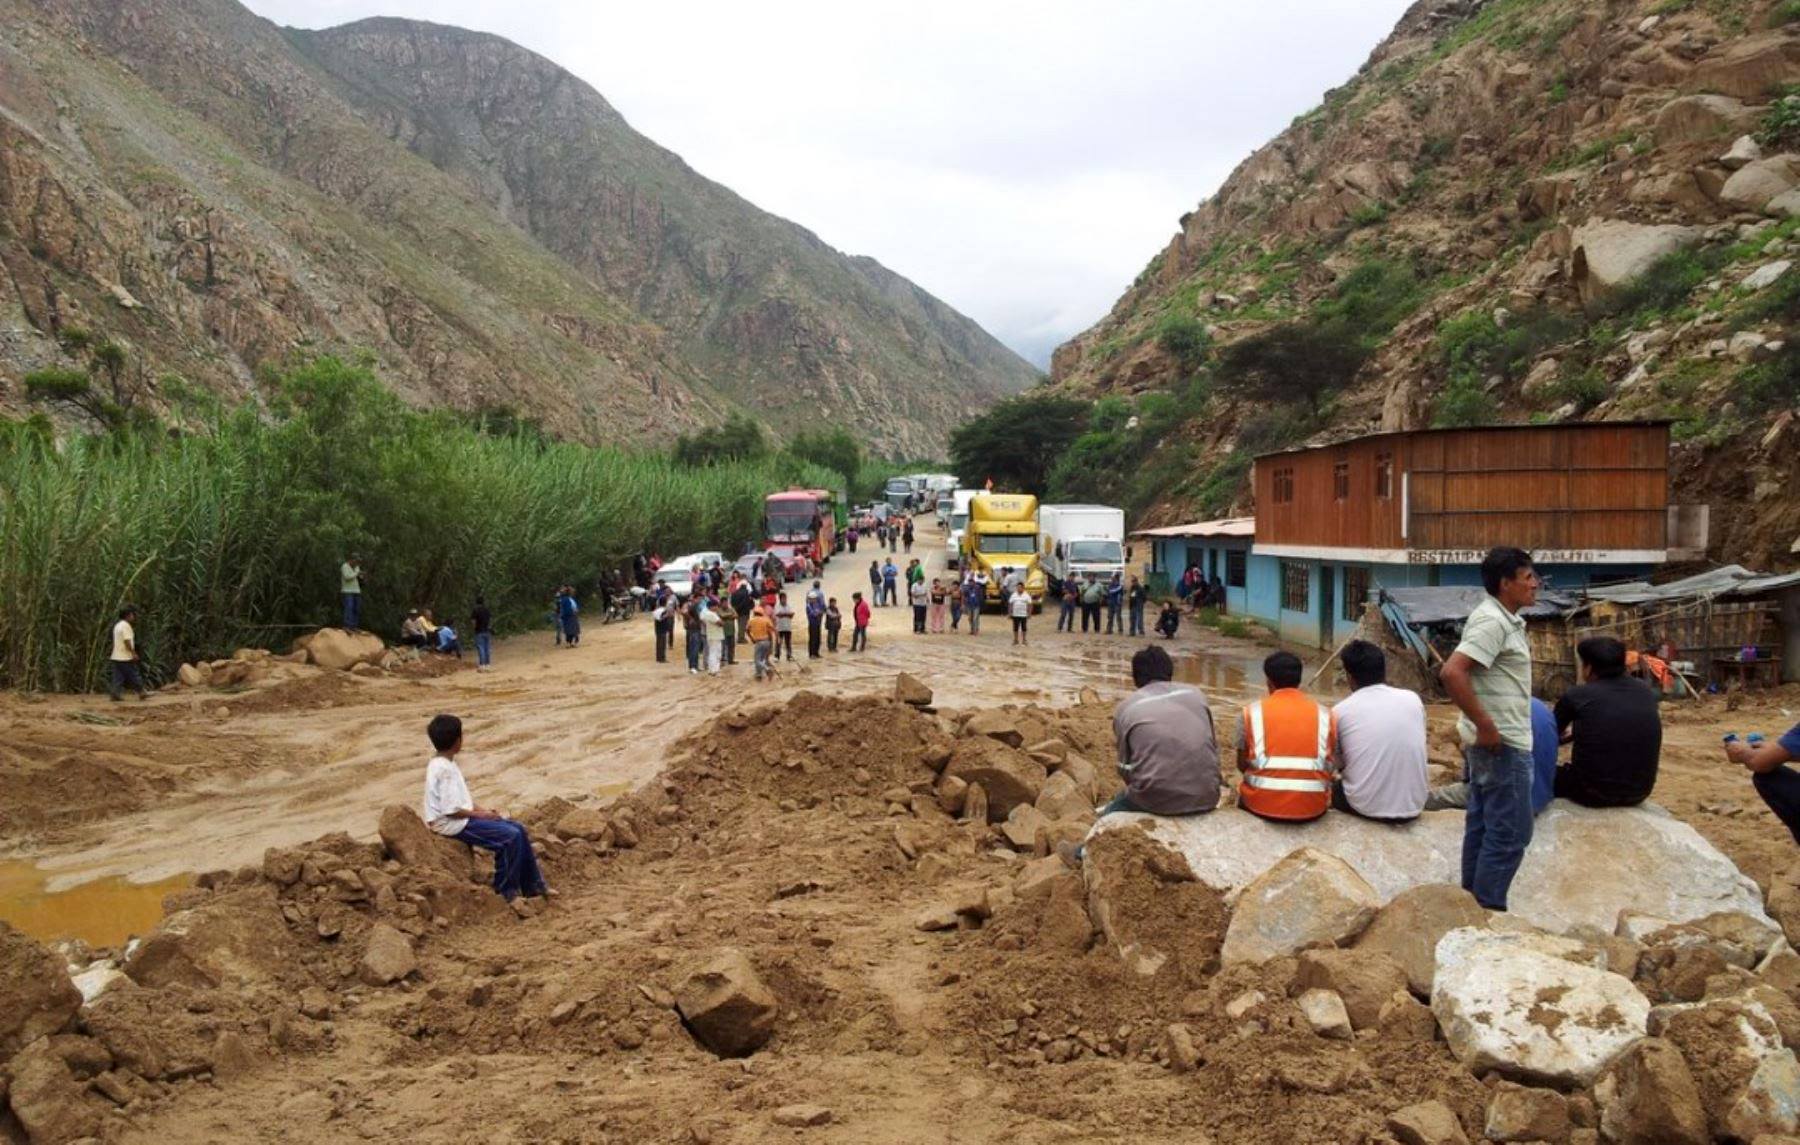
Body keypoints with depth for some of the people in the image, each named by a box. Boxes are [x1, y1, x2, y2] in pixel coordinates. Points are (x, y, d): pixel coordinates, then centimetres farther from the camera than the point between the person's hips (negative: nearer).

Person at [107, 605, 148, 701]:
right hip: (125, 657, -9)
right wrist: (134, 653, -15)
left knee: (118, 677, 6)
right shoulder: (126, 626, -15)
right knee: (134, 676, -1)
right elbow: (127, 641, -21)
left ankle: (115, 695, 2)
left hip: (116, 656, 9)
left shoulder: (118, 625, 16)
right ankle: (141, 693, 5)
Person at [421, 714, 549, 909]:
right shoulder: (445, 770, -21)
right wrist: (479, 814, -13)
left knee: (518, 830, 3)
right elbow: (451, 810, -23)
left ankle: (534, 887, 8)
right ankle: (506, 893, -7)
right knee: (510, 837, -20)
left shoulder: (443, 764, 11)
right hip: (452, 824, -10)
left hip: (462, 817, 10)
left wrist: (481, 809, 7)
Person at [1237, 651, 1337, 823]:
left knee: (1243, 795, 33)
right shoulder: (1325, 714, 3)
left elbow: (1242, 764, 7)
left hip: (1262, 804, 0)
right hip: (1312, 806, 0)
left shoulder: (1252, 712, 0)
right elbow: (1330, 766, 8)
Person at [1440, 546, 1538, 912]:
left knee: (1482, 825, 14)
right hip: (1502, 744, -10)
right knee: (1511, 833, -5)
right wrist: (1485, 726, -24)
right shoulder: (1492, 621, -18)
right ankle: (1488, 910, 1)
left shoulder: (1503, 619, 13)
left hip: (1490, 742, 10)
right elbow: (1452, 673, -29)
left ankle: (1473, 903, 22)